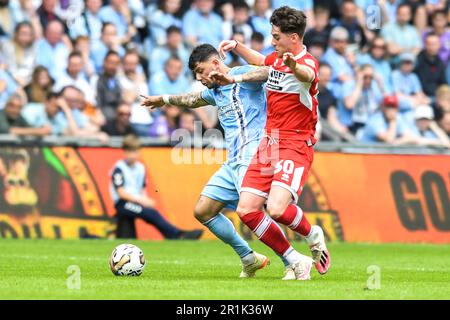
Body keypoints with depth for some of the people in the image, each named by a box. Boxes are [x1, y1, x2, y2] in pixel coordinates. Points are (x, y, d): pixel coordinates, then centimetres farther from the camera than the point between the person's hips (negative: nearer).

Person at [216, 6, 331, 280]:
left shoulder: (307, 62, -14)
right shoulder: (276, 60, 11)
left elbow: (307, 75, -41)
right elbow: (261, 63, 38)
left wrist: (295, 66, -64)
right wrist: (236, 46, 27)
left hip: (295, 146, -8)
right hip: (269, 143, 8)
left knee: (276, 208, -26)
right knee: (246, 210, -3)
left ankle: (313, 236, 7)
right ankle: (296, 262, 8)